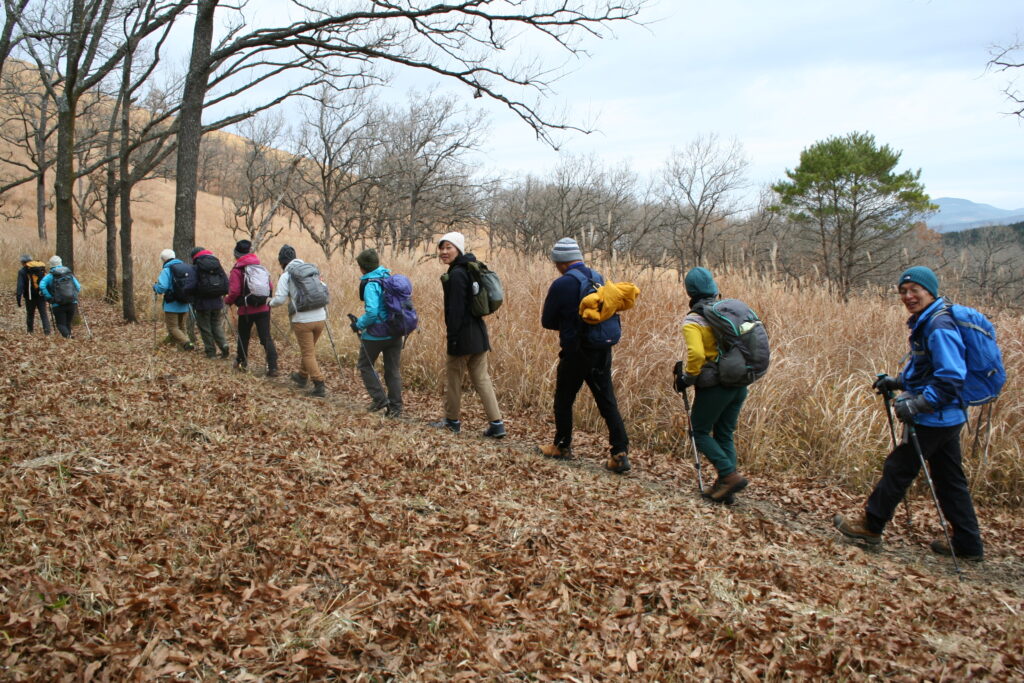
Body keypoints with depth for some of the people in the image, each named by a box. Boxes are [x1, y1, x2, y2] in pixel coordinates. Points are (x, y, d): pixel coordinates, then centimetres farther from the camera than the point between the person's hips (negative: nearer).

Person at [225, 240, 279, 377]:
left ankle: (242, 362, 34)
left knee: (243, 336, 18)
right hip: (264, 309, 3)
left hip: (246, 310, -3)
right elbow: (270, 287, 7)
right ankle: (272, 367, -10)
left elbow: (234, 291, -15)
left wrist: (227, 301, 4)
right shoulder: (261, 267, 6)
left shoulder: (237, 270, -8)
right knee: (266, 337, 0)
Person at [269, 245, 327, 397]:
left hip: (302, 320, -5)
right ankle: (302, 376, 41)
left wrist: (271, 303, 13)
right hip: (320, 318, 5)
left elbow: (280, 299, -10)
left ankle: (319, 385, -5)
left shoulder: (286, 276, -3)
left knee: (308, 354, 2)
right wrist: (325, 314, 24)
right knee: (310, 349, 23)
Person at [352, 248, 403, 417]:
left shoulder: (371, 284, -18)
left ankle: (380, 399, 8)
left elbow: (372, 312, -28)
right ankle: (395, 406, 14)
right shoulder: (390, 278, 5)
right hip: (395, 333, 6)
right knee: (393, 370, 12)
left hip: (376, 334, -6)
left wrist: (359, 324, -12)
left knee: (365, 365, 15)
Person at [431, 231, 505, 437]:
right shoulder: (469, 270, 13)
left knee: (452, 378, 8)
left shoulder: (456, 274, -16)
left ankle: (452, 421, 22)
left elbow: (456, 309, -19)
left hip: (463, 335, -9)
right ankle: (497, 424, 5)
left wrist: (451, 337, -16)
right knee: (481, 378, 9)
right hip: (478, 333, 9)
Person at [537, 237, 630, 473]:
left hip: (575, 353, -5)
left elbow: (547, 321, -6)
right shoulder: (599, 278, 4)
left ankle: (562, 446, 27)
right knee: (607, 402, 7)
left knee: (564, 400, 14)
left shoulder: (561, 285, -15)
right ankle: (620, 453, 2)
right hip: (602, 352, 5)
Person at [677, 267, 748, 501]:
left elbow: (696, 354, -25)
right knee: (725, 435, 15)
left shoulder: (693, 321, -12)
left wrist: (687, 378, -10)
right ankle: (726, 487, 14)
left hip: (714, 386, -7)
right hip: (739, 385, 7)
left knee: (700, 432, 9)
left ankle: (730, 475, -4)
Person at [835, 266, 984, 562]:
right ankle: (969, 545, 23)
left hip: (934, 418, -10)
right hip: (948, 418, 10)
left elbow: (951, 377, -26)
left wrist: (917, 404, -26)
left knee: (898, 469, 3)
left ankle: (870, 524, 17)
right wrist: (897, 382, 10)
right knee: (949, 479, 15)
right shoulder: (926, 323, 11)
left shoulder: (939, 327, -20)